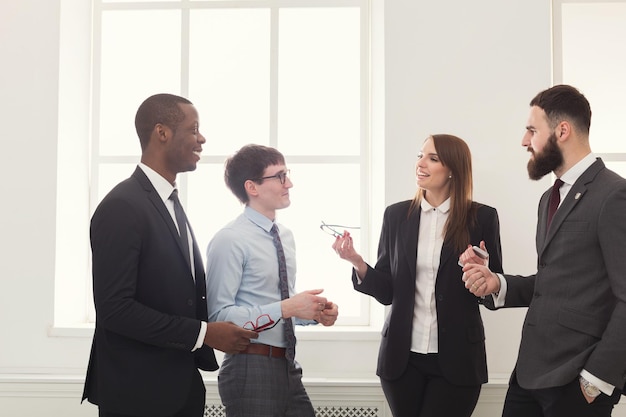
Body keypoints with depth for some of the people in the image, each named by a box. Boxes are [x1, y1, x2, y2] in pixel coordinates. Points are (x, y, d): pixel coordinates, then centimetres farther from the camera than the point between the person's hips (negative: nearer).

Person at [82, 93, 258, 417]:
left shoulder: (168, 204, 12)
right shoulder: (121, 207, -17)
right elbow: (114, 308, -22)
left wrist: (226, 320, 3)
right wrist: (204, 333, -20)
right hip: (138, 391, -8)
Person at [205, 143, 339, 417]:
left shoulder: (285, 236, 12)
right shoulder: (230, 240, -13)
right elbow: (219, 315, -20)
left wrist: (315, 313, 2)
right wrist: (286, 308, -23)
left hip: (288, 368, 7)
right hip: (251, 371, -7)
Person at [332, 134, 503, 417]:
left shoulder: (482, 217, -3)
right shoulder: (396, 215, 4)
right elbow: (386, 291, 4)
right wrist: (357, 263, -13)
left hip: (456, 359, -2)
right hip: (402, 356, 3)